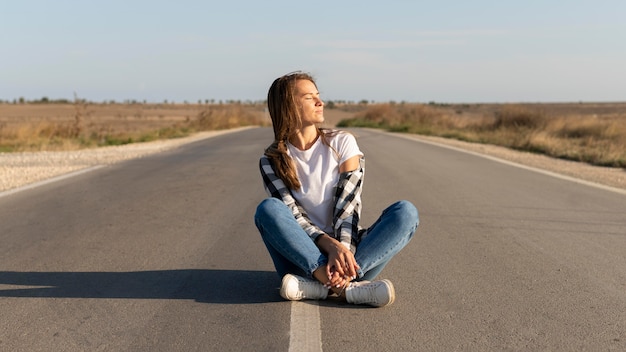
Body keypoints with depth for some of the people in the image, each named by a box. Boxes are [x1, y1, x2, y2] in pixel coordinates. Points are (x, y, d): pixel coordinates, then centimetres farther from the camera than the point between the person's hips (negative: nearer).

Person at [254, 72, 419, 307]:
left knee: (406, 212, -22)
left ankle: (321, 285, -36)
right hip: (303, 256, -1)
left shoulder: (342, 142, 3)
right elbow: (292, 217, -10)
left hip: (344, 248, 1)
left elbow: (348, 207, -8)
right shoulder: (271, 162, 1)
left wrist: (343, 250, -27)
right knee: (268, 209, -28)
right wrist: (330, 245, -29)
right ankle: (345, 287, -39)